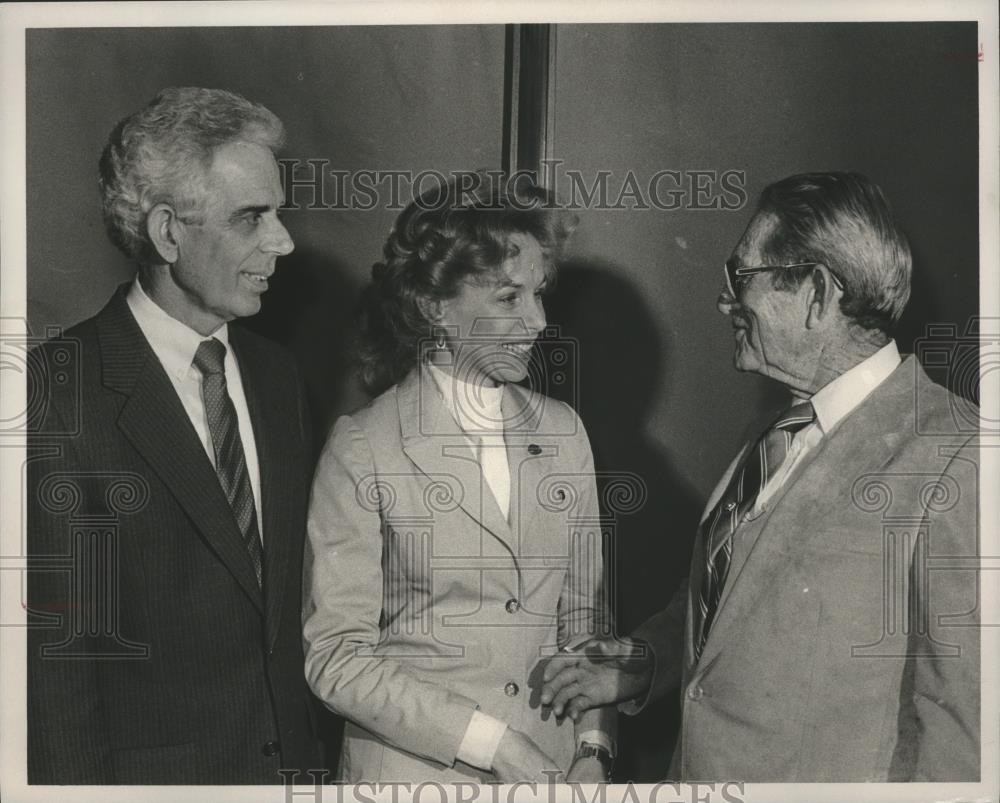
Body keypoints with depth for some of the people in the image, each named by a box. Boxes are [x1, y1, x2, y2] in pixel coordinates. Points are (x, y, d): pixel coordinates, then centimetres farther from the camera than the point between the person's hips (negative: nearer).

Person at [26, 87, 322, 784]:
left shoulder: (274, 374, 7)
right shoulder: (62, 392, -16)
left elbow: (288, 597, 10)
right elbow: (55, 647, -15)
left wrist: (305, 753, 6)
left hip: (283, 761, 6)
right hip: (146, 771, -6)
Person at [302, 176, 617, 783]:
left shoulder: (564, 432, 3)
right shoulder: (363, 452, -11)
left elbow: (583, 618, 7)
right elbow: (336, 657, -11)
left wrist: (593, 747, -5)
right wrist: (490, 742, -15)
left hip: (553, 768, 4)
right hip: (414, 770, -4)